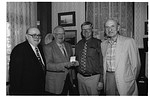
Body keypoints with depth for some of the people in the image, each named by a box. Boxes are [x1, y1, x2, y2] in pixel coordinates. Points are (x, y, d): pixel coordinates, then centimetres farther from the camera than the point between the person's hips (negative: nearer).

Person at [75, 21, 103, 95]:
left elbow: (102, 63, -9)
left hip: (93, 78, -4)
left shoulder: (98, 43, -7)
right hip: (80, 77, 4)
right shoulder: (78, 44, 8)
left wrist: (101, 81, -12)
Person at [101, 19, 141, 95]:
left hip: (124, 81, -4)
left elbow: (135, 64, -3)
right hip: (108, 80, 4)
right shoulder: (103, 44, 9)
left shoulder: (128, 41, -7)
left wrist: (132, 81, 3)